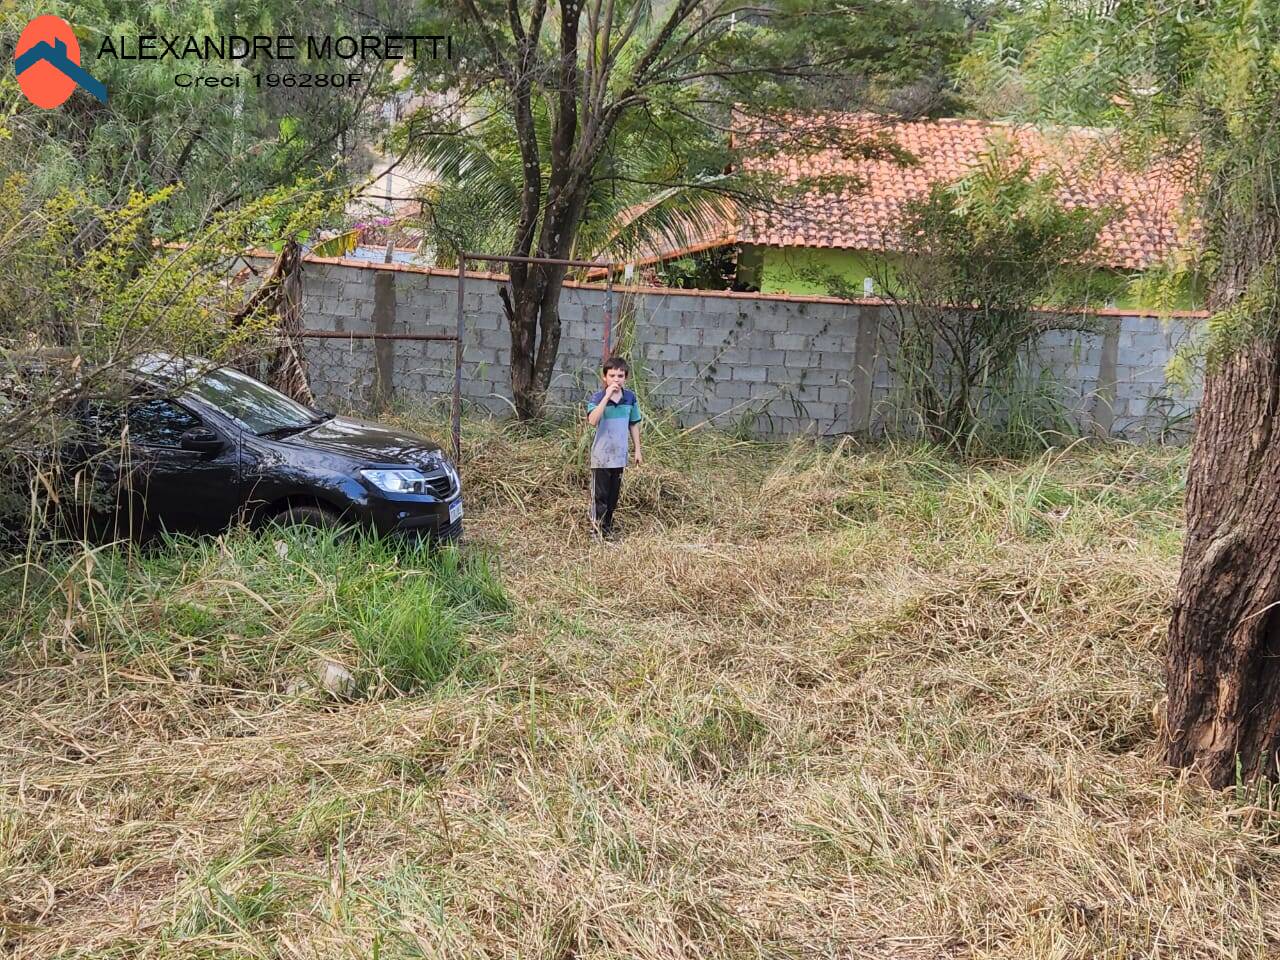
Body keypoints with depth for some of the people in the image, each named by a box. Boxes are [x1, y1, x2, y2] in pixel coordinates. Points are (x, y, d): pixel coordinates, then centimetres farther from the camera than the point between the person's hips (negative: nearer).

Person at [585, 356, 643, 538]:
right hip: (601, 456, -4)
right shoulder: (597, 397, -13)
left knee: (614, 494, 15)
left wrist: (637, 449, 12)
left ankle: (608, 526, 28)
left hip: (620, 455, 5)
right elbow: (592, 420, -31)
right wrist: (607, 395, -32)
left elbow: (634, 425, 11)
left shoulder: (630, 397, 1)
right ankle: (597, 530, 10)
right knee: (599, 495, 1)